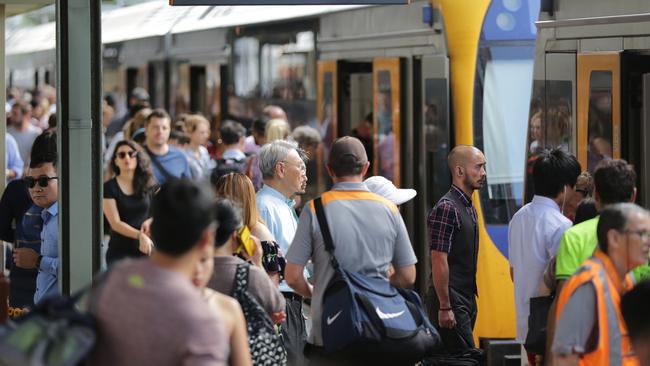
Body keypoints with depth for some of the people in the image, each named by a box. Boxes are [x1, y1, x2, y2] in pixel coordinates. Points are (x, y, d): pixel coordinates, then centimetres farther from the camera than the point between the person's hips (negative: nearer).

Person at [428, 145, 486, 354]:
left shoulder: (470, 209, 15)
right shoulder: (446, 208, -15)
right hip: (452, 301, -9)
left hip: (467, 300, 9)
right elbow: (439, 261, -19)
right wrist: (444, 307, -20)